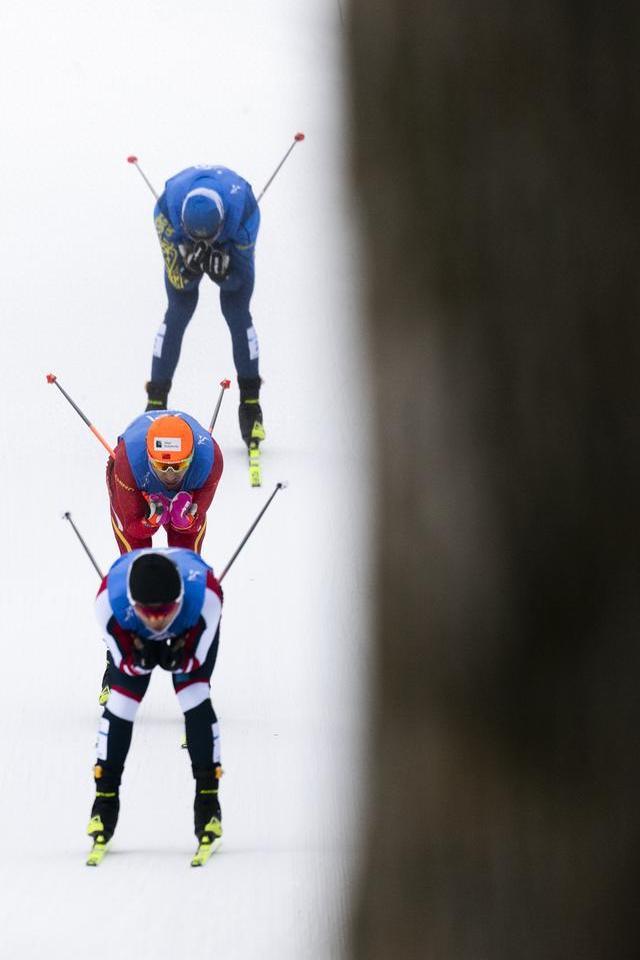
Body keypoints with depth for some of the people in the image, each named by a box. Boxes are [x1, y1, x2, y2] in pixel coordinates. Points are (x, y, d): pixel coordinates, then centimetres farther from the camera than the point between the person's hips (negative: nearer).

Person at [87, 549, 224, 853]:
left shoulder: (205, 594, -45)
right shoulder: (110, 599, -44)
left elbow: (197, 658, -26)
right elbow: (123, 660, -28)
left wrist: (177, 660, -41)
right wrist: (139, 660, -45)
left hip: (190, 634, -1)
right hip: (134, 637, 1)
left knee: (195, 697, -15)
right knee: (121, 700, -8)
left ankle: (208, 802, -4)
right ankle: (105, 800, 8)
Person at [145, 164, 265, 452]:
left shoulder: (243, 207, -40)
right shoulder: (168, 208, -38)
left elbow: (239, 278, -26)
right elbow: (177, 280, -27)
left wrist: (222, 271, -46)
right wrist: (188, 267, -47)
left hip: (231, 244, 0)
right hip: (182, 244, 0)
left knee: (237, 314, -11)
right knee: (179, 312, -11)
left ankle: (251, 404, -1)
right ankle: (156, 402, -4)